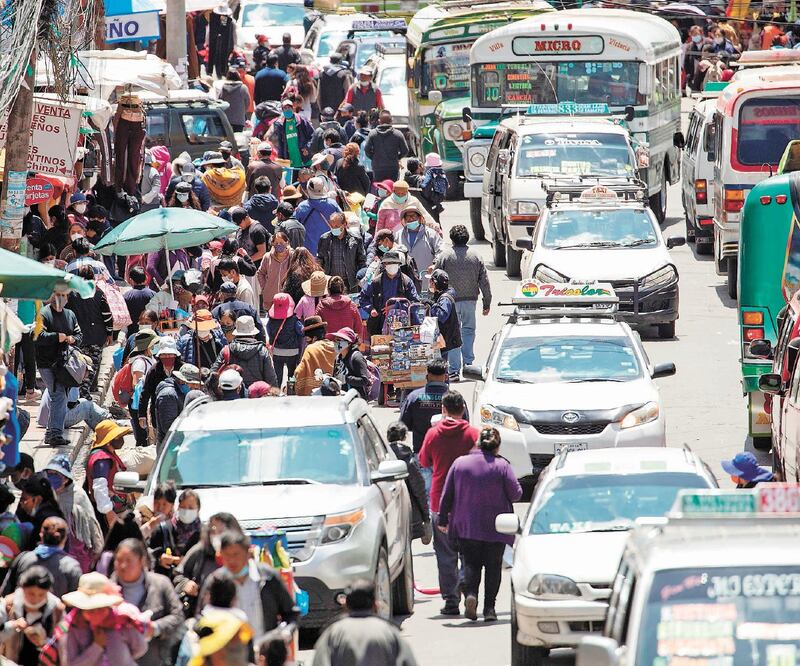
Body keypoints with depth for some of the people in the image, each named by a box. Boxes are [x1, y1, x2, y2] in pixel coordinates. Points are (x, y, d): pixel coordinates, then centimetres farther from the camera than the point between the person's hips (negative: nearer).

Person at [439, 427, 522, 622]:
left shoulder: (459, 463, -1)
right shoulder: (502, 466, -9)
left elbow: (447, 495, 3)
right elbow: (516, 494, -6)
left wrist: (443, 519, 13)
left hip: (466, 525, 1)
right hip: (496, 526, -1)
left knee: (471, 563, 10)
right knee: (493, 566, 8)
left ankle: (470, 593, -17)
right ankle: (489, 607, 3)